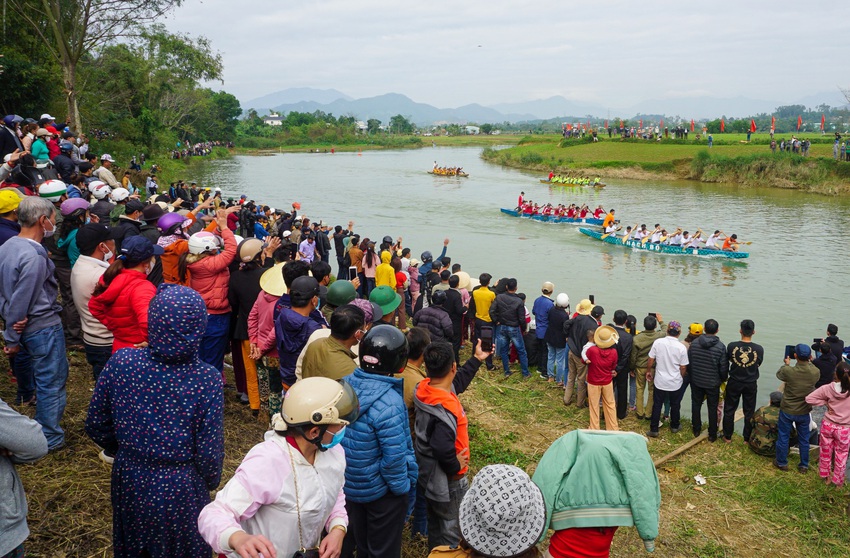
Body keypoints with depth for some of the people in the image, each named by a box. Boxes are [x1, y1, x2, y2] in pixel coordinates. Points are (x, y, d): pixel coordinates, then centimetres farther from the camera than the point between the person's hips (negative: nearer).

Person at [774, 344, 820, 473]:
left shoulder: (788, 371, -25)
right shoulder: (815, 372, -18)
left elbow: (779, 374, -1)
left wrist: (787, 364, 18)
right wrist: (809, 362, 18)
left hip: (787, 410, -2)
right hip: (804, 412, 2)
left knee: (783, 437, 14)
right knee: (804, 439, 18)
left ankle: (782, 463, 28)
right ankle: (804, 465, 30)